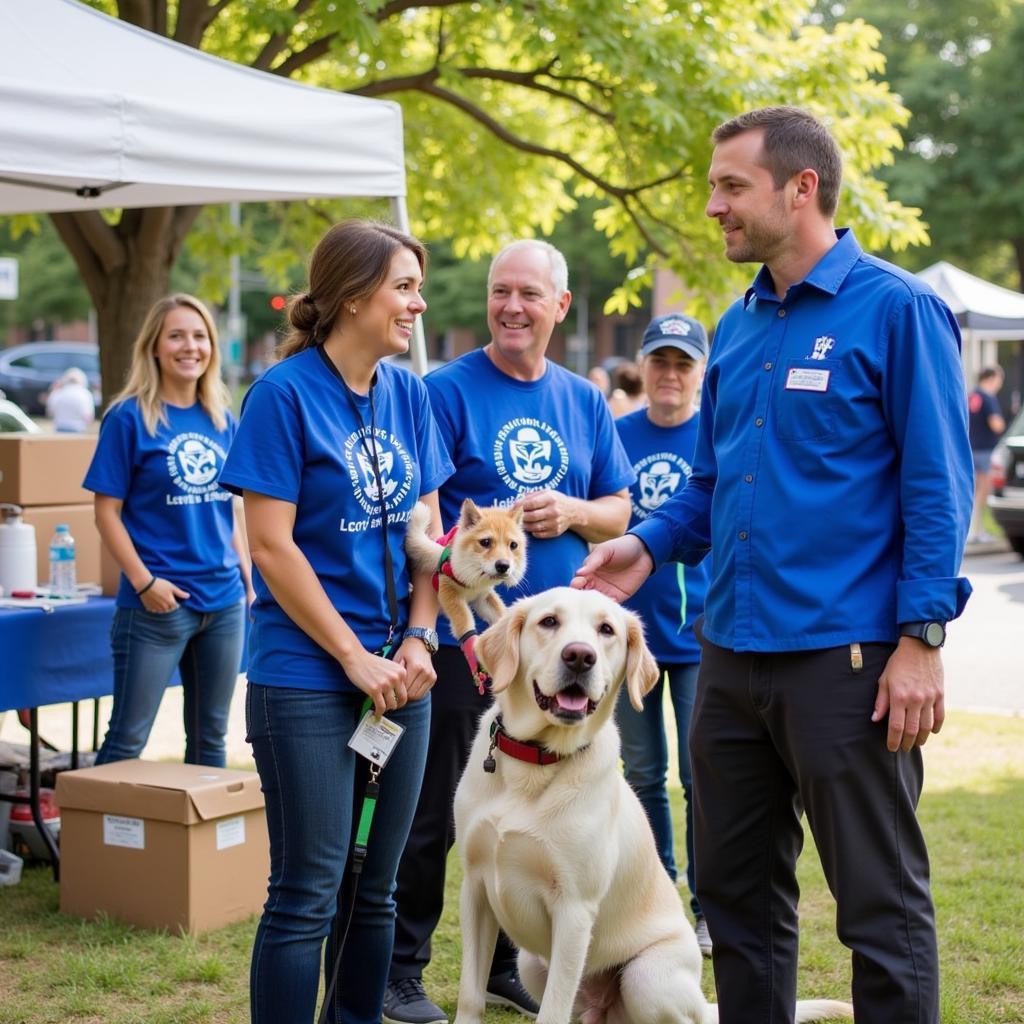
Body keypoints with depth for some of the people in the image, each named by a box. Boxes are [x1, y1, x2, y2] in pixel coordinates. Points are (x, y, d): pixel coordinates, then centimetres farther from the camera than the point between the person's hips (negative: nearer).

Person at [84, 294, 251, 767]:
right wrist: (144, 582, -16)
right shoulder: (129, 418, -7)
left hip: (223, 601, 5)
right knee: (126, 740, 0)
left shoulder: (222, 420, 8)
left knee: (210, 737, 14)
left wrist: (248, 577, 9)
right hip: (158, 604, -5)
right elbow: (107, 512, -8)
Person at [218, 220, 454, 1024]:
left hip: (399, 675, 6)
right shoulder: (285, 393, -10)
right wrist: (355, 658, -12)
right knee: (310, 893, -3)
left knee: (374, 888, 12)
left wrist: (416, 641, -3)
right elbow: (271, 545, -13)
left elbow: (427, 530, 11)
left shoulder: (409, 394, 7)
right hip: (306, 679, -6)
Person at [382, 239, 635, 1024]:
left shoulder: (584, 401, 11)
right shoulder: (446, 390, -5)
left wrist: (572, 512, -8)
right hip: (461, 635, -5)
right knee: (434, 812, 1)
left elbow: (619, 511, 12)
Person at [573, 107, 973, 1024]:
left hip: (846, 659, -7)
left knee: (880, 904, 3)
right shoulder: (737, 327, 13)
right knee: (735, 890, 17)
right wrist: (650, 544, 2)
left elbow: (938, 486, -11)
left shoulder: (896, 309, -8)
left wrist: (921, 639, -16)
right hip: (732, 654, 7)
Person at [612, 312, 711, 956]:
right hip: (631, 630, 3)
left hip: (700, 632, -3)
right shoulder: (615, 435, 5)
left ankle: (709, 909, 12)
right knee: (643, 776, 12)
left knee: (702, 776, -2)